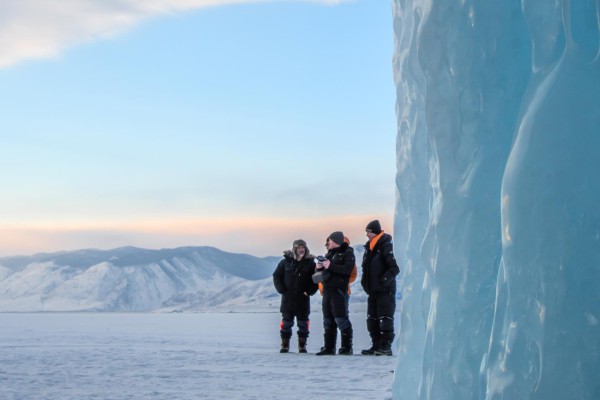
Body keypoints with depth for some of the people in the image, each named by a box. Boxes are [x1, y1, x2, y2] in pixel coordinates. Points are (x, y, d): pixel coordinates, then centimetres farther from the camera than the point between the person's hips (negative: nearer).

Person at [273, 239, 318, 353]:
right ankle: (285, 345, 10)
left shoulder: (310, 263, 2)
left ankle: (302, 345, 11)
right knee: (286, 322, 3)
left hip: (303, 299, 0)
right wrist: (281, 289, -3)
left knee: (303, 322, 3)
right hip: (287, 298, 0)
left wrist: (309, 291, -6)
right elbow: (277, 276, 6)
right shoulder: (286, 261, 1)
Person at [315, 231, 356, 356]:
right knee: (328, 321, 9)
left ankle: (347, 347, -7)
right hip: (327, 289, 8)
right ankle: (329, 347, 13)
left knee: (341, 319, -10)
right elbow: (324, 270, 26)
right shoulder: (330, 253, 20)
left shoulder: (347, 253, -4)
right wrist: (319, 266, 3)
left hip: (339, 289, -8)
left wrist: (330, 266, -21)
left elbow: (347, 269, -18)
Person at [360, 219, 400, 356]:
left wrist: (383, 280, -20)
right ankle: (376, 346, 16)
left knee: (385, 319, -6)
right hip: (373, 291, 9)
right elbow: (365, 267, 24)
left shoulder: (386, 246, -12)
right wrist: (365, 281, 10)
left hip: (385, 291, -9)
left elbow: (395, 267, -18)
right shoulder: (369, 248, 14)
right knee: (372, 319, 10)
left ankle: (386, 347, -3)